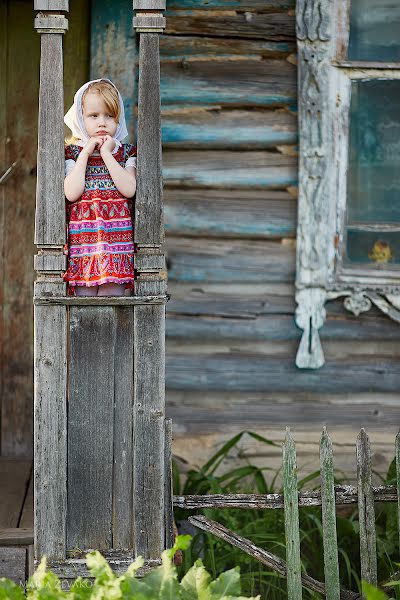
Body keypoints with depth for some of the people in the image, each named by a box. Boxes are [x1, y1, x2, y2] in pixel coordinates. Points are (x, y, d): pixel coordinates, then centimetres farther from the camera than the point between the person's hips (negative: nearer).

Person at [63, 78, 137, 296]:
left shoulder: (126, 152, 9)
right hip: (82, 237, 0)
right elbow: (71, 193, -9)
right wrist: (85, 153, -6)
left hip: (117, 236, 0)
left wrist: (107, 154, -7)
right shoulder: (72, 152, 6)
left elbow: (129, 189, -9)